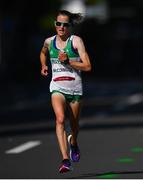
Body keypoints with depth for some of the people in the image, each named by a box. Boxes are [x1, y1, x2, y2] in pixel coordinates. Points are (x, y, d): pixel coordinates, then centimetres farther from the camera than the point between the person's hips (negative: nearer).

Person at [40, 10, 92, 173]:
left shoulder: (76, 41, -6)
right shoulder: (49, 42, 4)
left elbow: (87, 66, -12)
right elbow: (43, 53, 31)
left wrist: (68, 61, -19)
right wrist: (43, 66, 14)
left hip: (75, 87, -1)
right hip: (57, 87, 1)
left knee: (74, 124, 14)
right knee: (60, 119, -23)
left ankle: (73, 142, 51)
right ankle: (65, 160, -30)